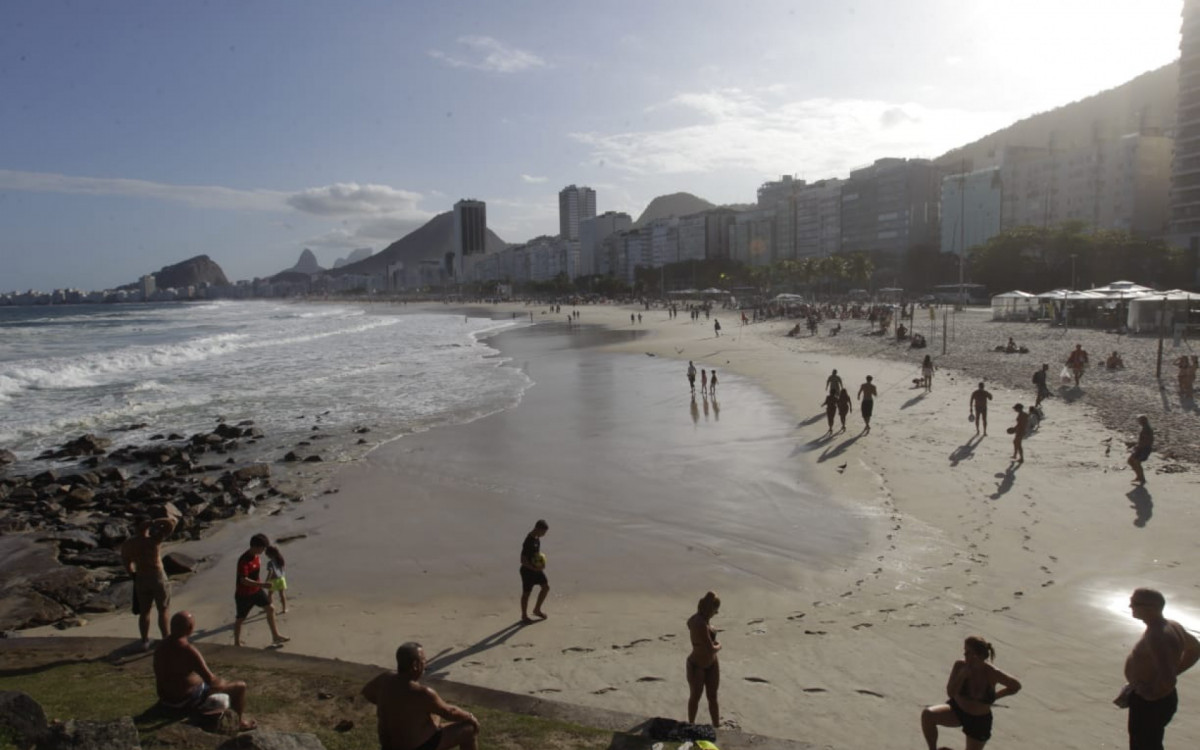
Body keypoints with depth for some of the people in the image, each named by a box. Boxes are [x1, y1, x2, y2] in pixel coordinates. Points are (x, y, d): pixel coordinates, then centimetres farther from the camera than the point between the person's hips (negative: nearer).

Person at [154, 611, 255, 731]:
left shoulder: (161, 646, -2)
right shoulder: (188, 650, -28)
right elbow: (210, 679, -25)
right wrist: (223, 683, -3)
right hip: (188, 700, -9)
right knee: (240, 687, 2)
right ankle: (240, 722, 25)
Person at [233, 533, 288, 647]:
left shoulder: (256, 556, -1)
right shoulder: (244, 560, -28)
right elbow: (243, 580, -35)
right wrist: (262, 584, -39)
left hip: (256, 590, 8)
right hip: (243, 594, -8)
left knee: (270, 608, 5)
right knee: (240, 619, 9)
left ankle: (275, 636, 14)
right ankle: (237, 643, 27)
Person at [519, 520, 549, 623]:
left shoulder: (537, 538, 1)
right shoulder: (528, 542, -27)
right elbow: (523, 560, -25)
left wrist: (541, 562, 4)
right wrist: (534, 568, -26)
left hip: (536, 569, 9)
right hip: (528, 570, -9)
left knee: (546, 587, 11)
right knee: (526, 593, 7)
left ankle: (537, 609, 27)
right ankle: (524, 616, 24)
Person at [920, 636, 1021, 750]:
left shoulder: (992, 673, -23)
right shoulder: (960, 665, -19)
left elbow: (1016, 686, -5)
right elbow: (950, 693, -20)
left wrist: (995, 696, -5)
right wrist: (962, 675, -32)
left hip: (979, 720, -1)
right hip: (956, 710, 1)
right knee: (927, 714, -26)